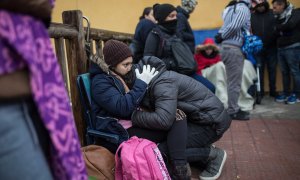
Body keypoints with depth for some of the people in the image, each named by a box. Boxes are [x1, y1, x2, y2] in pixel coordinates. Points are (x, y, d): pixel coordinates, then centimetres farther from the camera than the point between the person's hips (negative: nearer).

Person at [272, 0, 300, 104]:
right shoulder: (278, 17, 14)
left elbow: (290, 25, -21)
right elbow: (277, 32, 12)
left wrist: (278, 28, -7)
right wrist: (278, 29, -8)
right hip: (281, 48, 6)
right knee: (284, 72, 9)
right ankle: (286, 93, 19)